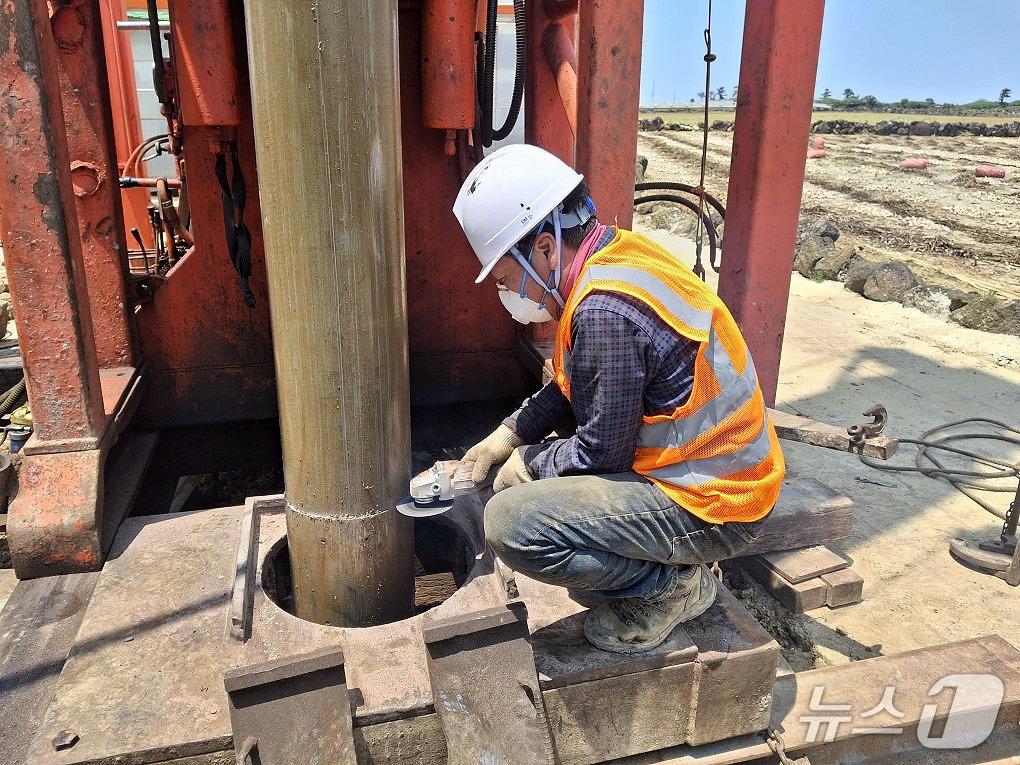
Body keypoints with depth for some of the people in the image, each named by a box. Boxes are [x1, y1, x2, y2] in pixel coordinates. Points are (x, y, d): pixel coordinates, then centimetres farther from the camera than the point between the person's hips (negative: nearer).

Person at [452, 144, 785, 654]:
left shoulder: (605, 311, -27)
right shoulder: (620, 253, 2)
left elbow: (600, 452, -19)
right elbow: (572, 386, 14)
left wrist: (529, 462, -2)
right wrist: (511, 434, 7)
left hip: (712, 507, -10)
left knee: (510, 523, -21)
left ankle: (673, 585, 1)